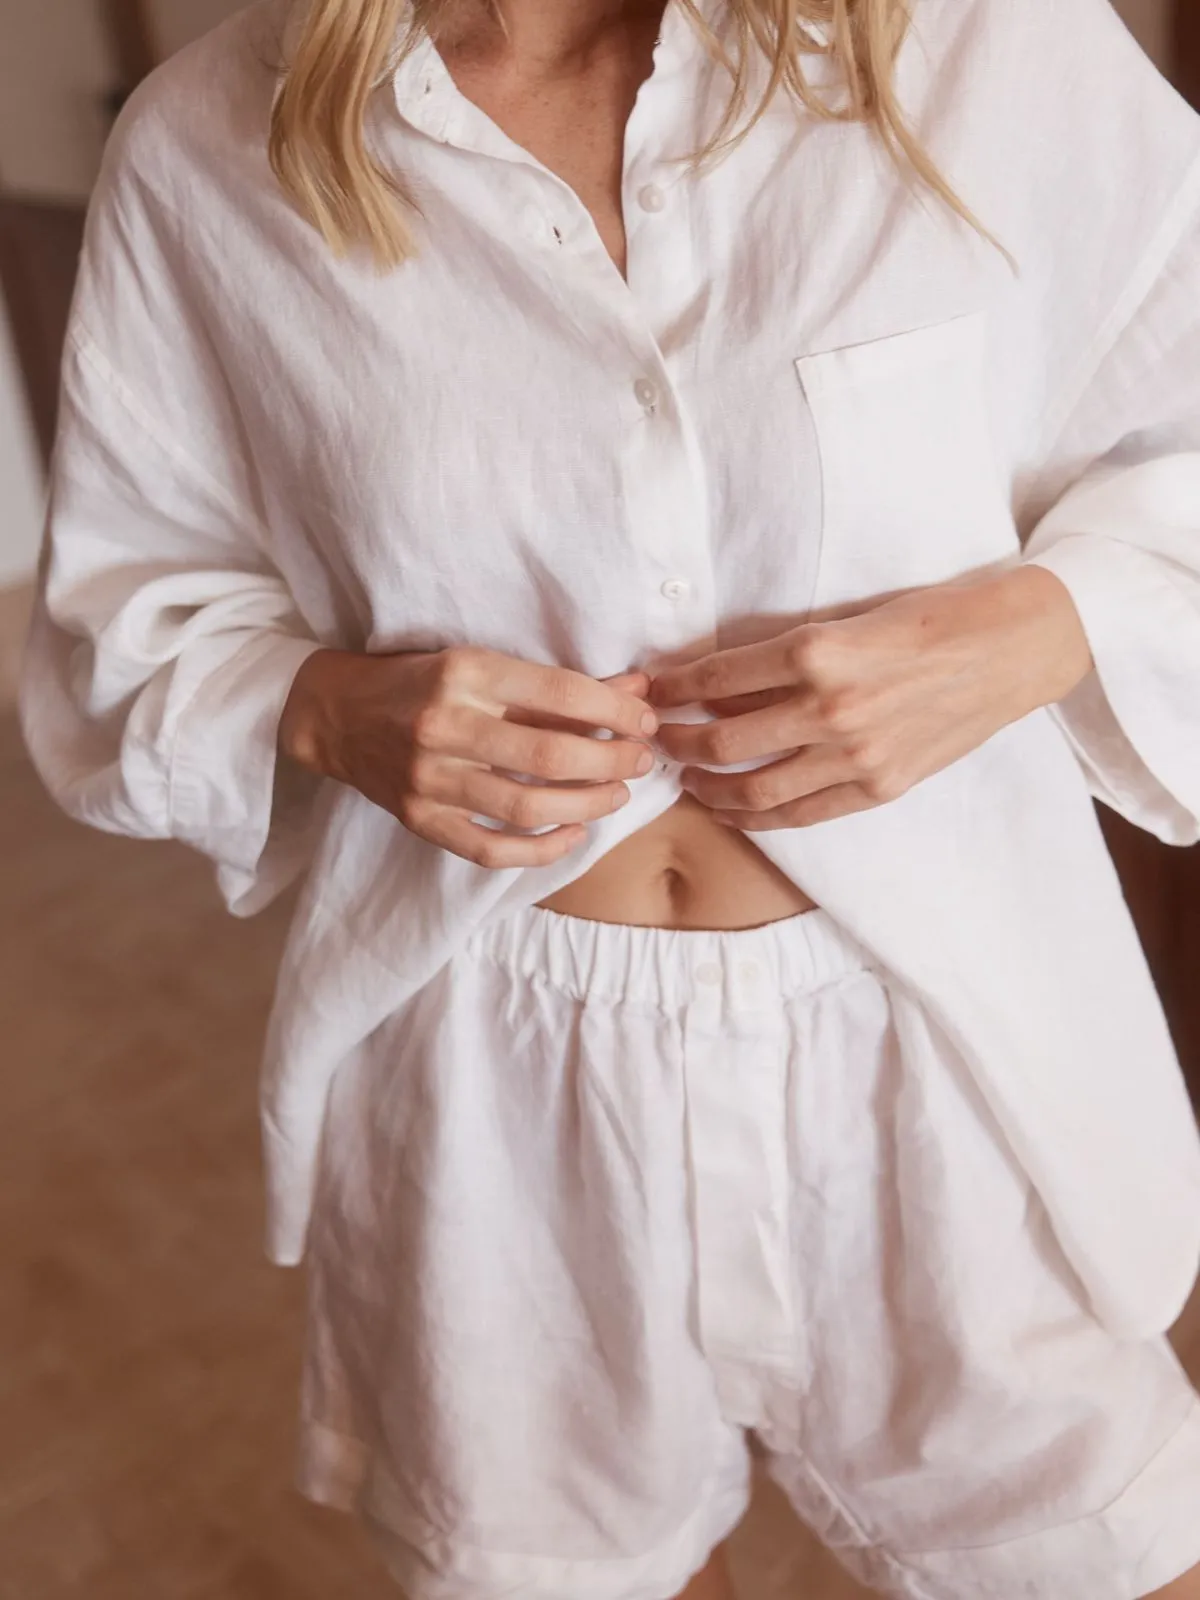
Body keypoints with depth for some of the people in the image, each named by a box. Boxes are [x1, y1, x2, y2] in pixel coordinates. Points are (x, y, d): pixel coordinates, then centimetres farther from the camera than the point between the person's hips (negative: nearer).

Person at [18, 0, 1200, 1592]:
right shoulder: (202, 155, -5)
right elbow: (128, 619, 4)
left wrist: (1024, 630, -18)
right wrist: (325, 711, -17)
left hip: (940, 1043, 0)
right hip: (495, 1100, 1)